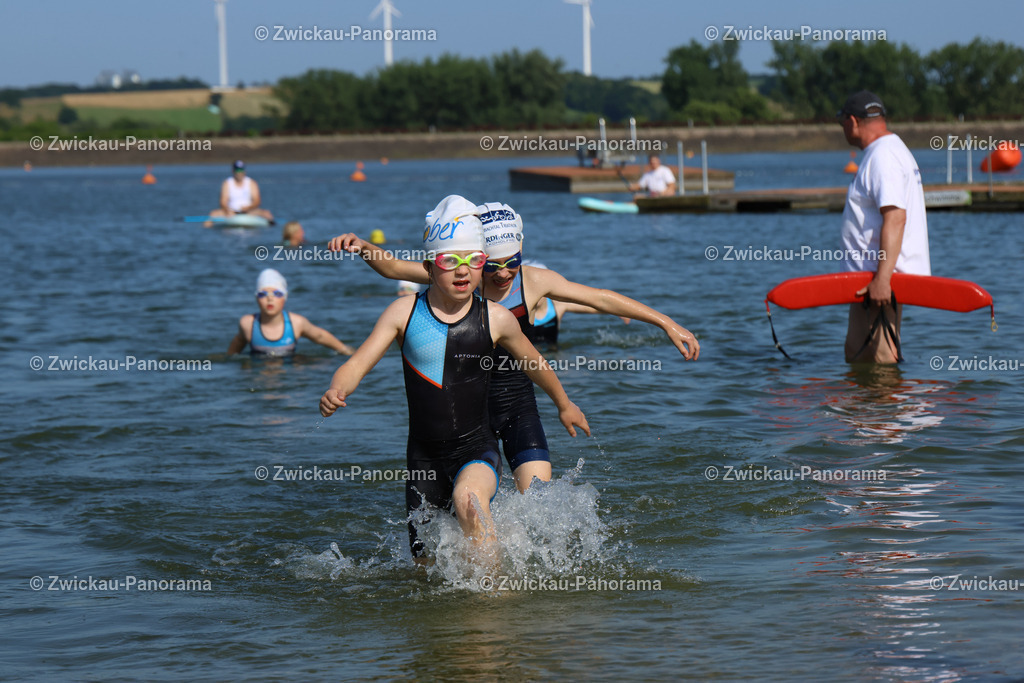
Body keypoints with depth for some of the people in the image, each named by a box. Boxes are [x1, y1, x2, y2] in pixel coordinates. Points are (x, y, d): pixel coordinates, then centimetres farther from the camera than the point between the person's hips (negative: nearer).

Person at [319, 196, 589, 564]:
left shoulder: (496, 319, -6)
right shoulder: (404, 313, -5)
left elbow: (533, 363, 13)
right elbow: (358, 364, -9)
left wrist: (564, 404, 29)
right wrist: (335, 392, -32)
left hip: (477, 448, -2)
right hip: (424, 455, 2)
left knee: (469, 498, -38)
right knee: (428, 562, 10)